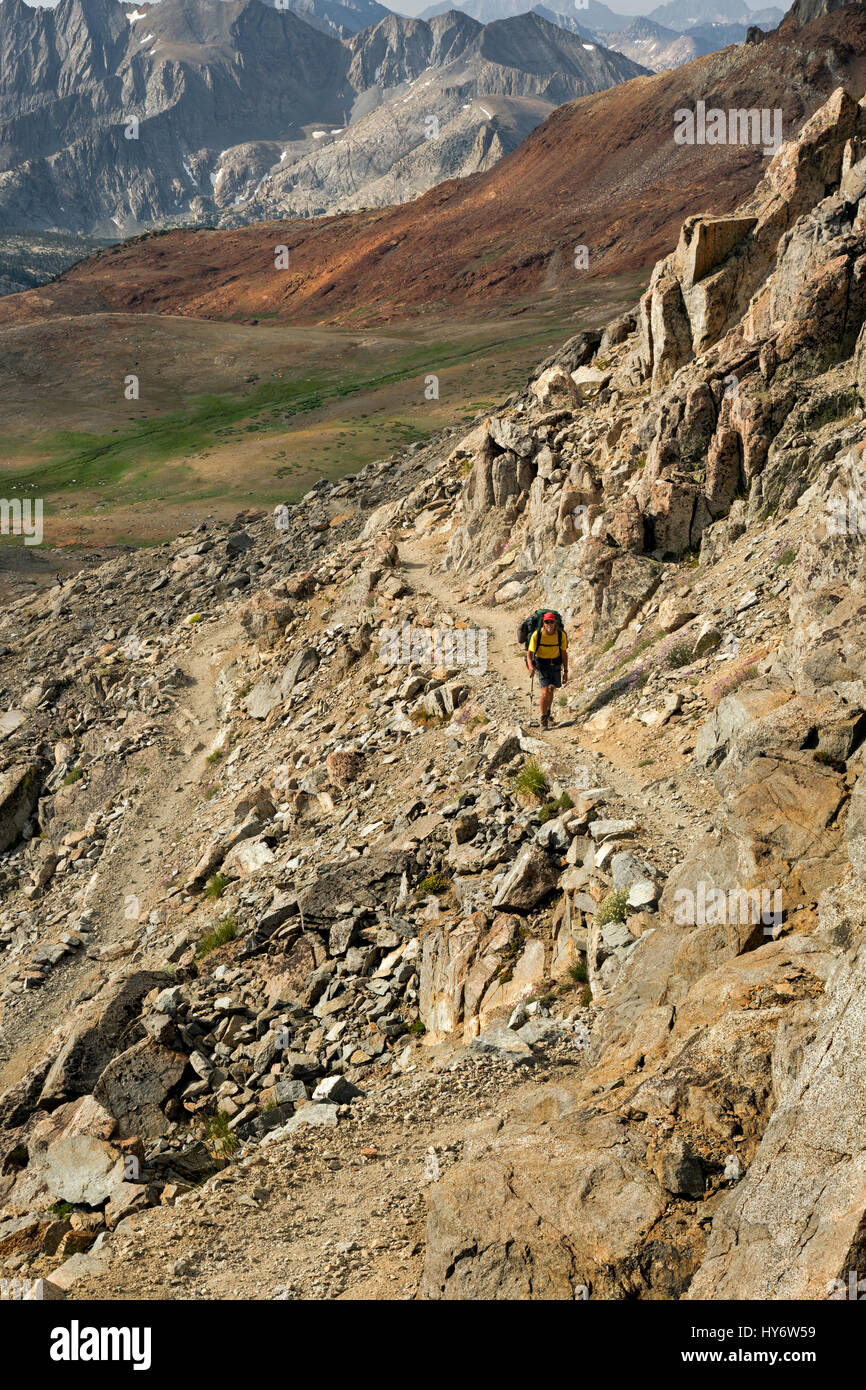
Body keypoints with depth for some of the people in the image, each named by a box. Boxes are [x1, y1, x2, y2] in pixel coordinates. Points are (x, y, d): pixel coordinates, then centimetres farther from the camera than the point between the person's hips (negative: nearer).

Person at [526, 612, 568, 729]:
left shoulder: (561, 635, -13)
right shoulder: (537, 634, -18)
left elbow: (564, 653, -1)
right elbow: (529, 652, -9)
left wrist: (565, 672, 0)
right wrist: (530, 665, -29)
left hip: (555, 664, 2)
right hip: (541, 664, -2)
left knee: (550, 690, -2)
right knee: (545, 692, -13)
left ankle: (548, 712, 27)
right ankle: (543, 719, 0)